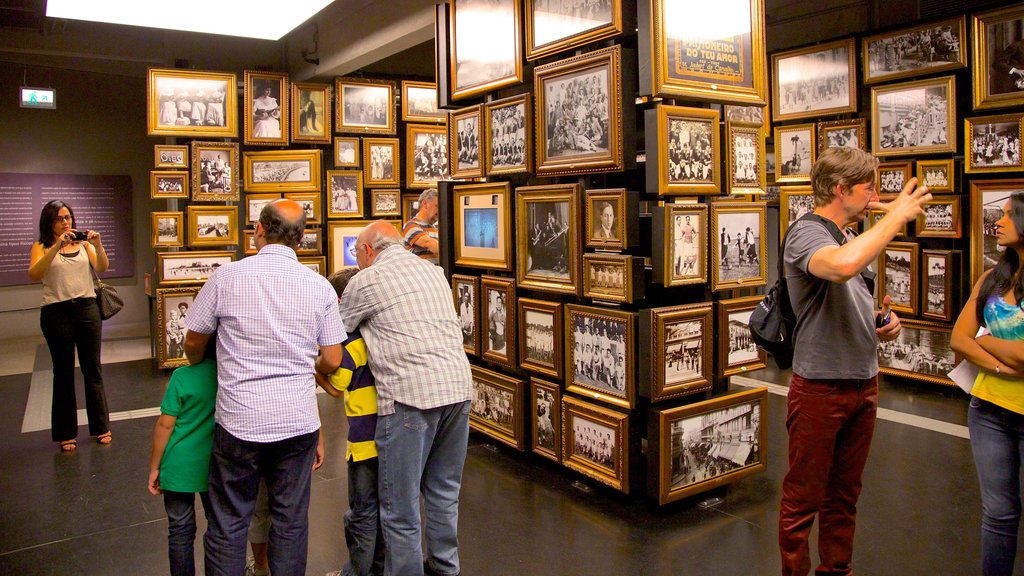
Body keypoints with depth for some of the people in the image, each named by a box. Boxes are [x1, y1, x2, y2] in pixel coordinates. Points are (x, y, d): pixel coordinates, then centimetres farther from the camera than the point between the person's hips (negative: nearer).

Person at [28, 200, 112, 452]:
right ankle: (66, 433, 15)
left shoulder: (83, 243, 9)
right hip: (56, 312, -2)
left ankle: (100, 426, 17)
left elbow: (102, 267, -4)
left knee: (92, 368, 7)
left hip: (87, 308, 2)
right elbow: (34, 274, -15)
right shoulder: (41, 247, 3)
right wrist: (57, 246, -23)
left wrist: (98, 246, -21)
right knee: (63, 372, 6)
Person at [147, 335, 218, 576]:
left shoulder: (182, 376, -16)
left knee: (180, 530, 14)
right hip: (215, 467, 2)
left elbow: (165, 425, -11)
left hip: (179, 467, -1)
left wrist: (154, 467, -1)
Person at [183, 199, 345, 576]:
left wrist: (195, 367, 29)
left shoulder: (226, 277, -6)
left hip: (239, 420, -1)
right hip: (298, 421, 2)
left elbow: (194, 343, 5)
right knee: (291, 523, 14)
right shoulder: (320, 286, -2)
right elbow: (332, 361, 0)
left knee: (228, 525, 13)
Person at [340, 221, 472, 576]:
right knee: (444, 493, 21)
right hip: (457, 386, 7)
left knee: (400, 505, 5)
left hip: (410, 395, -7)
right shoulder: (434, 271, 18)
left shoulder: (367, 280, 0)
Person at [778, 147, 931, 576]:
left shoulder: (851, 238, 14)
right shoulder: (807, 234, -14)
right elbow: (842, 266, -39)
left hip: (863, 384, 9)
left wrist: (881, 325, 4)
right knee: (803, 499, 4)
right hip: (820, 386, -8)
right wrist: (897, 216, -25)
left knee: (844, 495, 19)